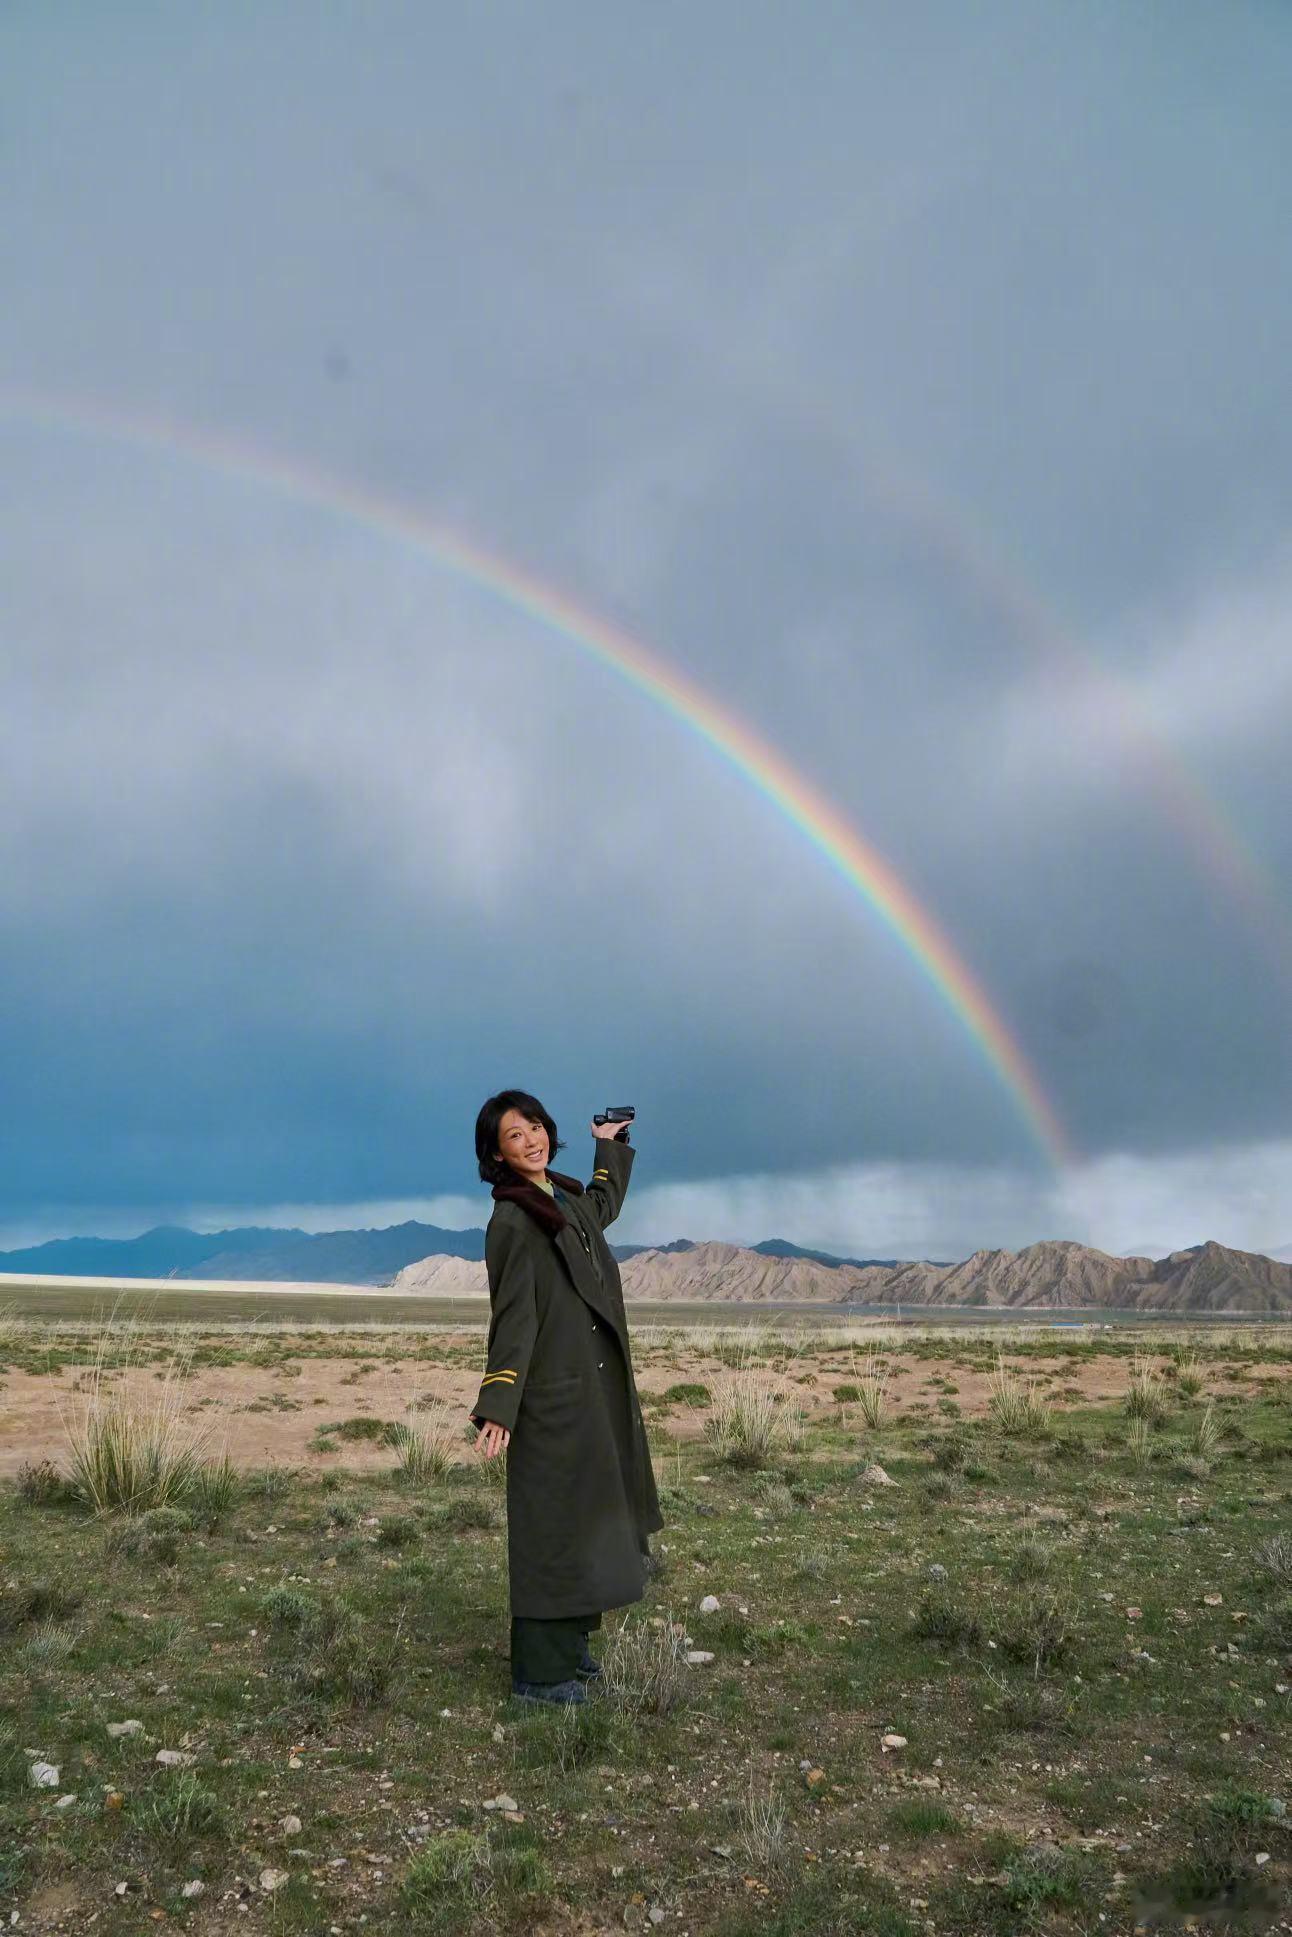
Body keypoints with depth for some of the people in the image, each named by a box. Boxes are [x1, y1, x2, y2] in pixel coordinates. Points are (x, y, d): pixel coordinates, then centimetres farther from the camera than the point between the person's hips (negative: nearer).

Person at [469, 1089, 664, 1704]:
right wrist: (496, 1408, -27)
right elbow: (513, 1318, -20)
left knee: (585, 1516, 16)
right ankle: (539, 1671, 12)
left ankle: (568, 1645, 31)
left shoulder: (566, 1199, 9)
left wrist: (609, 1144, 42)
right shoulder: (511, 1221, -15)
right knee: (551, 1525, 0)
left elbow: (605, 1208, 33)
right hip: (552, 1395, -9)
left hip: (596, 1389, 9)